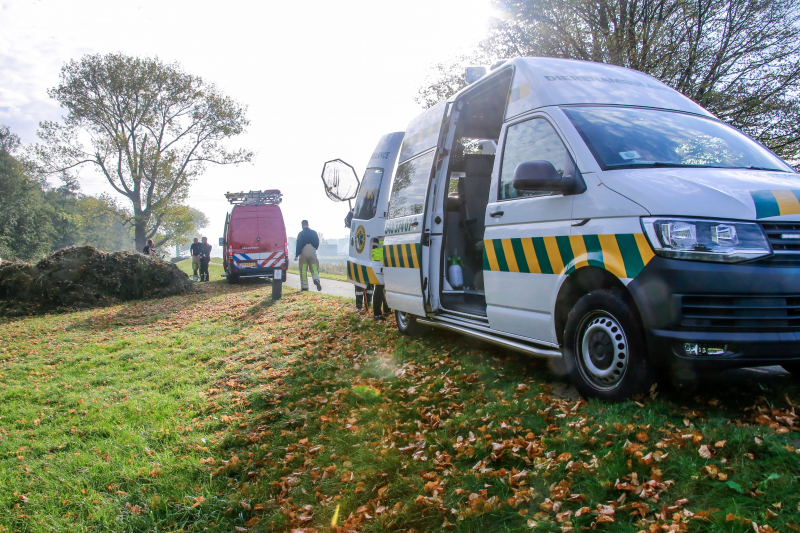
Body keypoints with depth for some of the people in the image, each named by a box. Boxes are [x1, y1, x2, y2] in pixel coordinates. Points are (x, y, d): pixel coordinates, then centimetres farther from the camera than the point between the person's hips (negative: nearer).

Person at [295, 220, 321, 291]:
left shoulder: (300, 234, -3)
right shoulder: (314, 232, 7)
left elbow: (298, 245, -7)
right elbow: (317, 243, 10)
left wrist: (296, 255, -5)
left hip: (303, 253, -2)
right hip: (312, 253, 2)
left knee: (303, 270, 5)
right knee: (314, 268, 2)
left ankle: (304, 286, 5)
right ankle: (316, 279, -27)